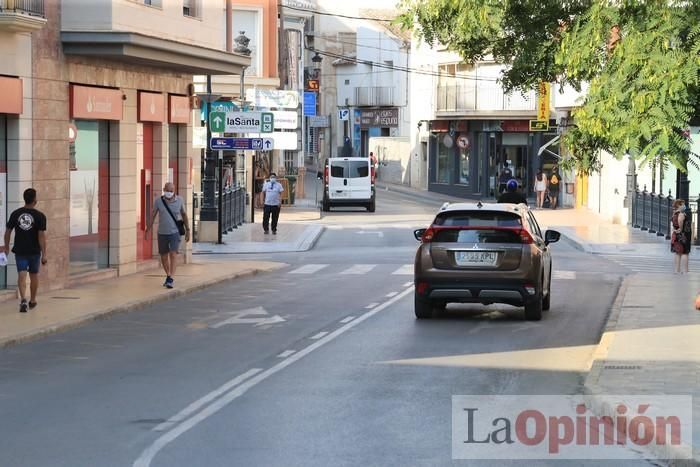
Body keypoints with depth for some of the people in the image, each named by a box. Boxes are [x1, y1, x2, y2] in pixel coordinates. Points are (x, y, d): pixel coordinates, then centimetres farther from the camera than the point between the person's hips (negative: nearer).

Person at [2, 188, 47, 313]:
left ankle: (23, 299, -23)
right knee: (34, 275, 16)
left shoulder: (15, 214, -1)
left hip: (20, 250, 1)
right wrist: (44, 254, -10)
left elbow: (8, 232, 5)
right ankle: (32, 301, 30)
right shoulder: (39, 216, -10)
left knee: (22, 275, -2)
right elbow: (41, 236, -14)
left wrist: (6, 247, 18)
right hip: (34, 251, -1)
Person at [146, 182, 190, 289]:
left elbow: (184, 214, 7)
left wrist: (187, 230, 9)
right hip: (162, 233, 2)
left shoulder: (179, 200, -6)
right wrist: (148, 230, 1)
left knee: (173, 255, -16)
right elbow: (153, 216, 2)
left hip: (175, 232, -2)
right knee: (164, 256, 12)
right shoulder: (158, 201, -6)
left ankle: (171, 280, -19)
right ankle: (168, 276, 33)